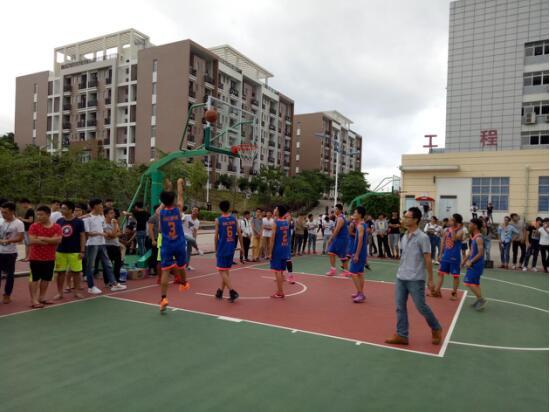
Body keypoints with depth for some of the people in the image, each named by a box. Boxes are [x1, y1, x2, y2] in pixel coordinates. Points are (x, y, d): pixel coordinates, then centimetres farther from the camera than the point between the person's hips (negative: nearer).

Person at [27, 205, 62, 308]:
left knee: (46, 278, 11)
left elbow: (58, 240, -14)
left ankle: (42, 297, 24)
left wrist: (42, 238, -19)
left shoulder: (56, 227, -1)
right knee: (35, 278, 1)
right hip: (36, 258, -3)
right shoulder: (34, 226, -6)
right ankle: (33, 300, 5)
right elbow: (32, 241, -17)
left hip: (50, 258, 3)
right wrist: (50, 241, -15)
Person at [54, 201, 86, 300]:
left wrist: (82, 251, -9)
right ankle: (60, 293, 17)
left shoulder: (79, 222, -6)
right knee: (60, 272, 7)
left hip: (75, 252, -3)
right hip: (60, 251, 3)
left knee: (76, 272, 4)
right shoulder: (59, 221, 4)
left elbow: (82, 236, -4)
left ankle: (76, 291, 17)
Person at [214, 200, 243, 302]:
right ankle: (220, 291, 26)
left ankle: (232, 291, -13)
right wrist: (242, 246, 13)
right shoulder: (234, 219, 3)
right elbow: (239, 234, 3)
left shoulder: (218, 220, -8)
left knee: (221, 271, -1)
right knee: (226, 270, 17)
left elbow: (216, 236, -6)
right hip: (231, 248, 5)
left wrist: (216, 249, 6)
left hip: (222, 249, -5)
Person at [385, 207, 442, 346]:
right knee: (400, 306, 5)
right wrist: (401, 272, 17)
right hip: (401, 278, 7)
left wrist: (430, 279, -9)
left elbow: (428, 259, -10)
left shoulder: (422, 238, -11)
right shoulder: (404, 237, 9)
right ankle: (402, 335, 13)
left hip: (416, 279, -7)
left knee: (421, 307, 3)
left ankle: (436, 329, 27)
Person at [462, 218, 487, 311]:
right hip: (474, 264, 10)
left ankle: (481, 299, -3)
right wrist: (465, 260, 22)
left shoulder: (478, 238, -19)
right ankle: (479, 300, 22)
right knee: (475, 283, 15)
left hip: (476, 264, -10)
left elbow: (480, 253, -23)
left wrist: (471, 262, -24)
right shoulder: (474, 237, 11)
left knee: (469, 282, -9)